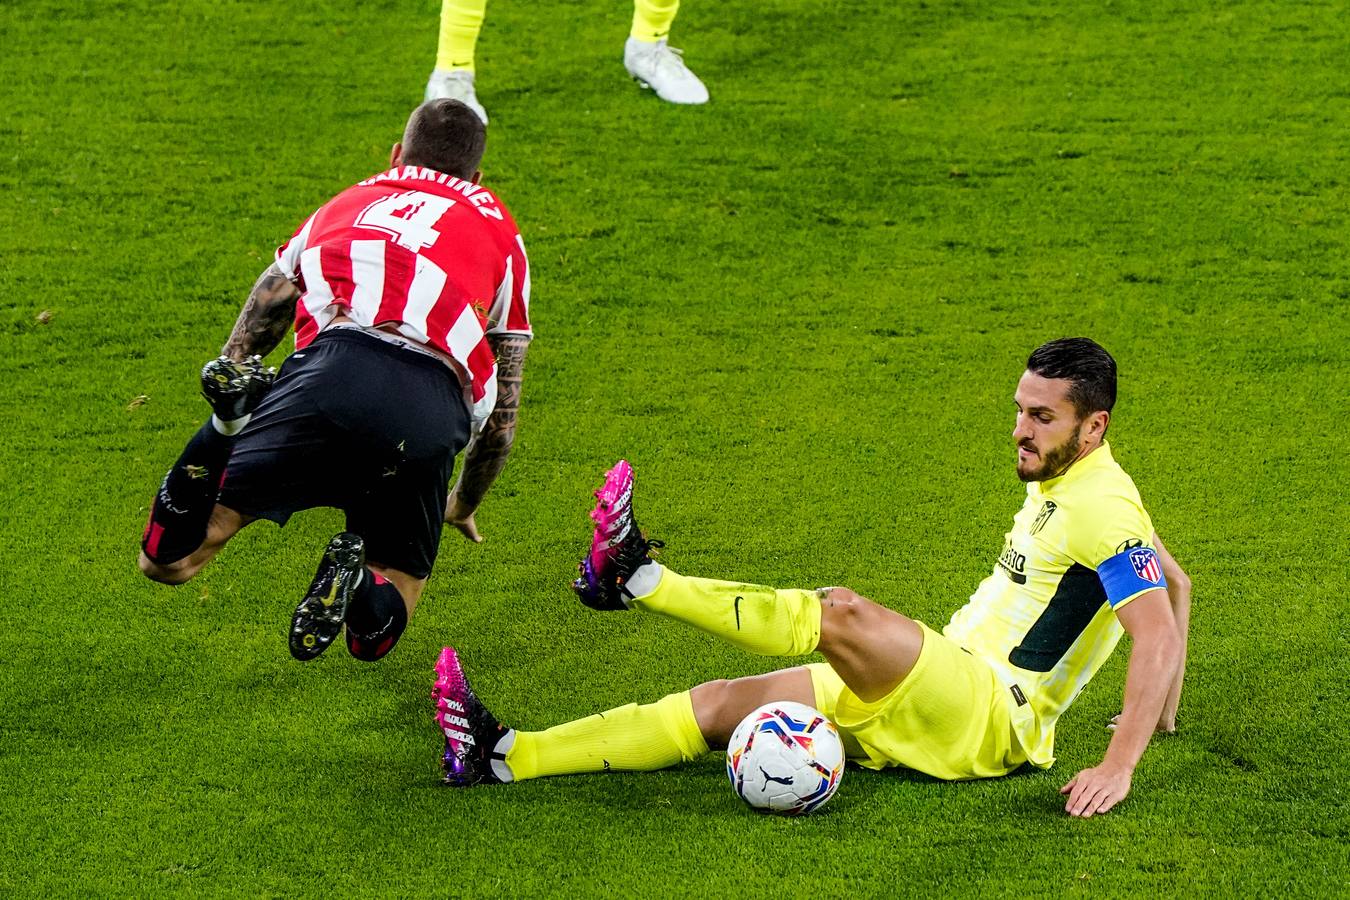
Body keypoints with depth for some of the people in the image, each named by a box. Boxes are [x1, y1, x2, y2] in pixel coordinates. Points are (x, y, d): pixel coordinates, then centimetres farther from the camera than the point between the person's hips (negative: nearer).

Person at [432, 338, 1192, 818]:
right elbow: (1177, 582, 28)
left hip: (988, 719, -9)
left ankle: (639, 578, -23)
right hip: (942, 694, 9)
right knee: (722, 704, -4)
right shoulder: (1059, 483, 16)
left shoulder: (1102, 510, -13)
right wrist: (1161, 715, 29)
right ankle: (507, 758, -11)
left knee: (841, 614, -32)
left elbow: (1160, 632, -23)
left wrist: (1120, 766, -30)